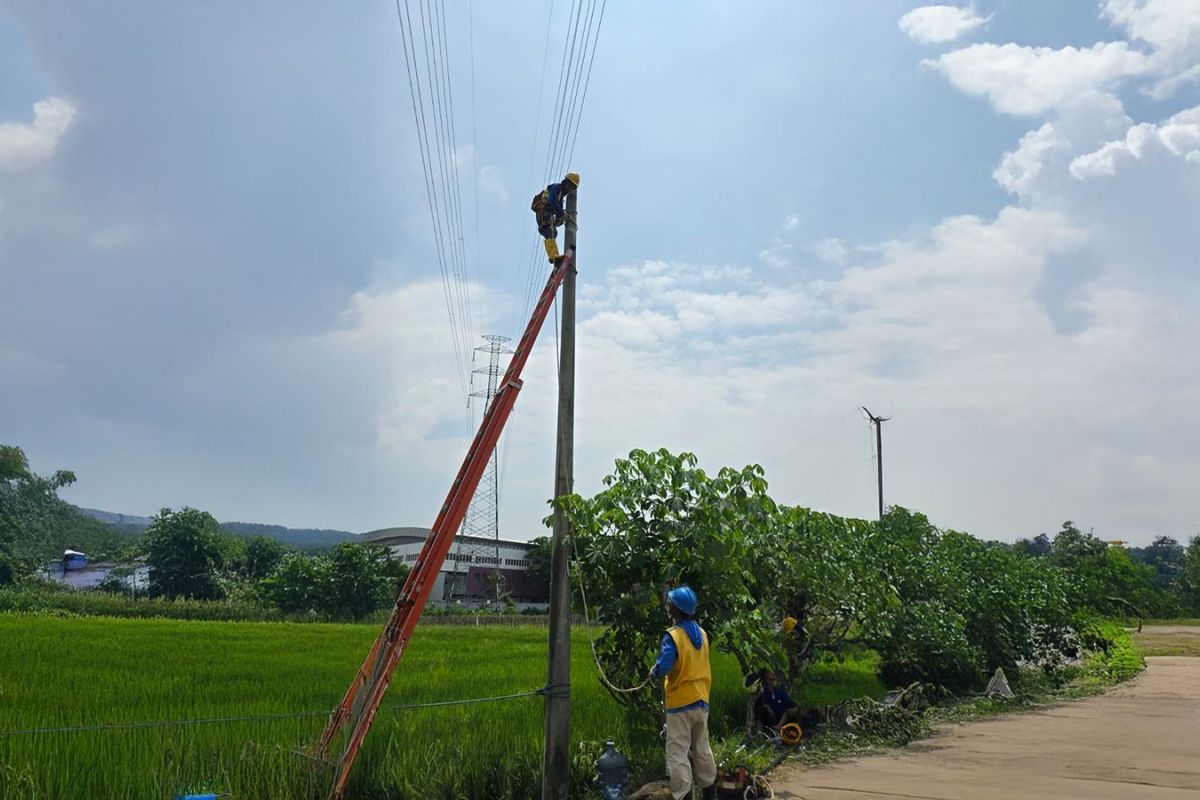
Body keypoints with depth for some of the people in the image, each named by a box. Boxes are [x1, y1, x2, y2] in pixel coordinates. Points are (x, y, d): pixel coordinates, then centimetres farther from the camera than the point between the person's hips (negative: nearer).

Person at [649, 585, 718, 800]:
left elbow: (663, 668, -24)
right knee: (702, 750, 20)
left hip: (680, 703, -7)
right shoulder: (701, 633, 4)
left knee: (677, 754, -2)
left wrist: (653, 672, -3)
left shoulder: (673, 636, -18)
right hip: (701, 700, 7)